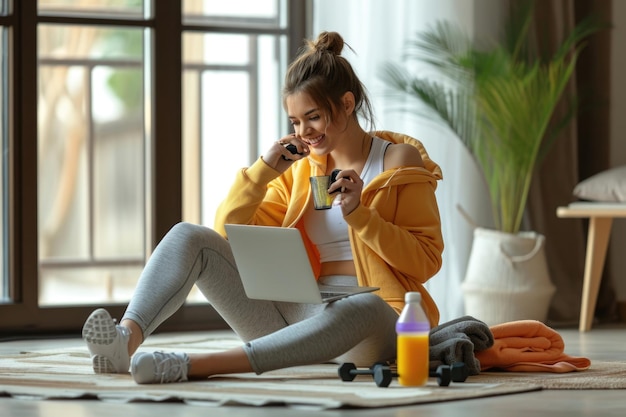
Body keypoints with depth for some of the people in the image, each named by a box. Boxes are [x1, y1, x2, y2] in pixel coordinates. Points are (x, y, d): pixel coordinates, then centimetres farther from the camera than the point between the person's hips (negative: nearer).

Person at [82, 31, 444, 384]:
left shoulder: (399, 160, 6)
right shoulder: (299, 169, 18)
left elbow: (427, 260, -2)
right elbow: (230, 233, 12)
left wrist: (360, 214, -13)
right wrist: (264, 169, 2)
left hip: (375, 318, -4)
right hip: (294, 313, 5)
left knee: (363, 309, -43)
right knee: (187, 237, -11)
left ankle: (194, 365, -55)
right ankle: (127, 340, -38)